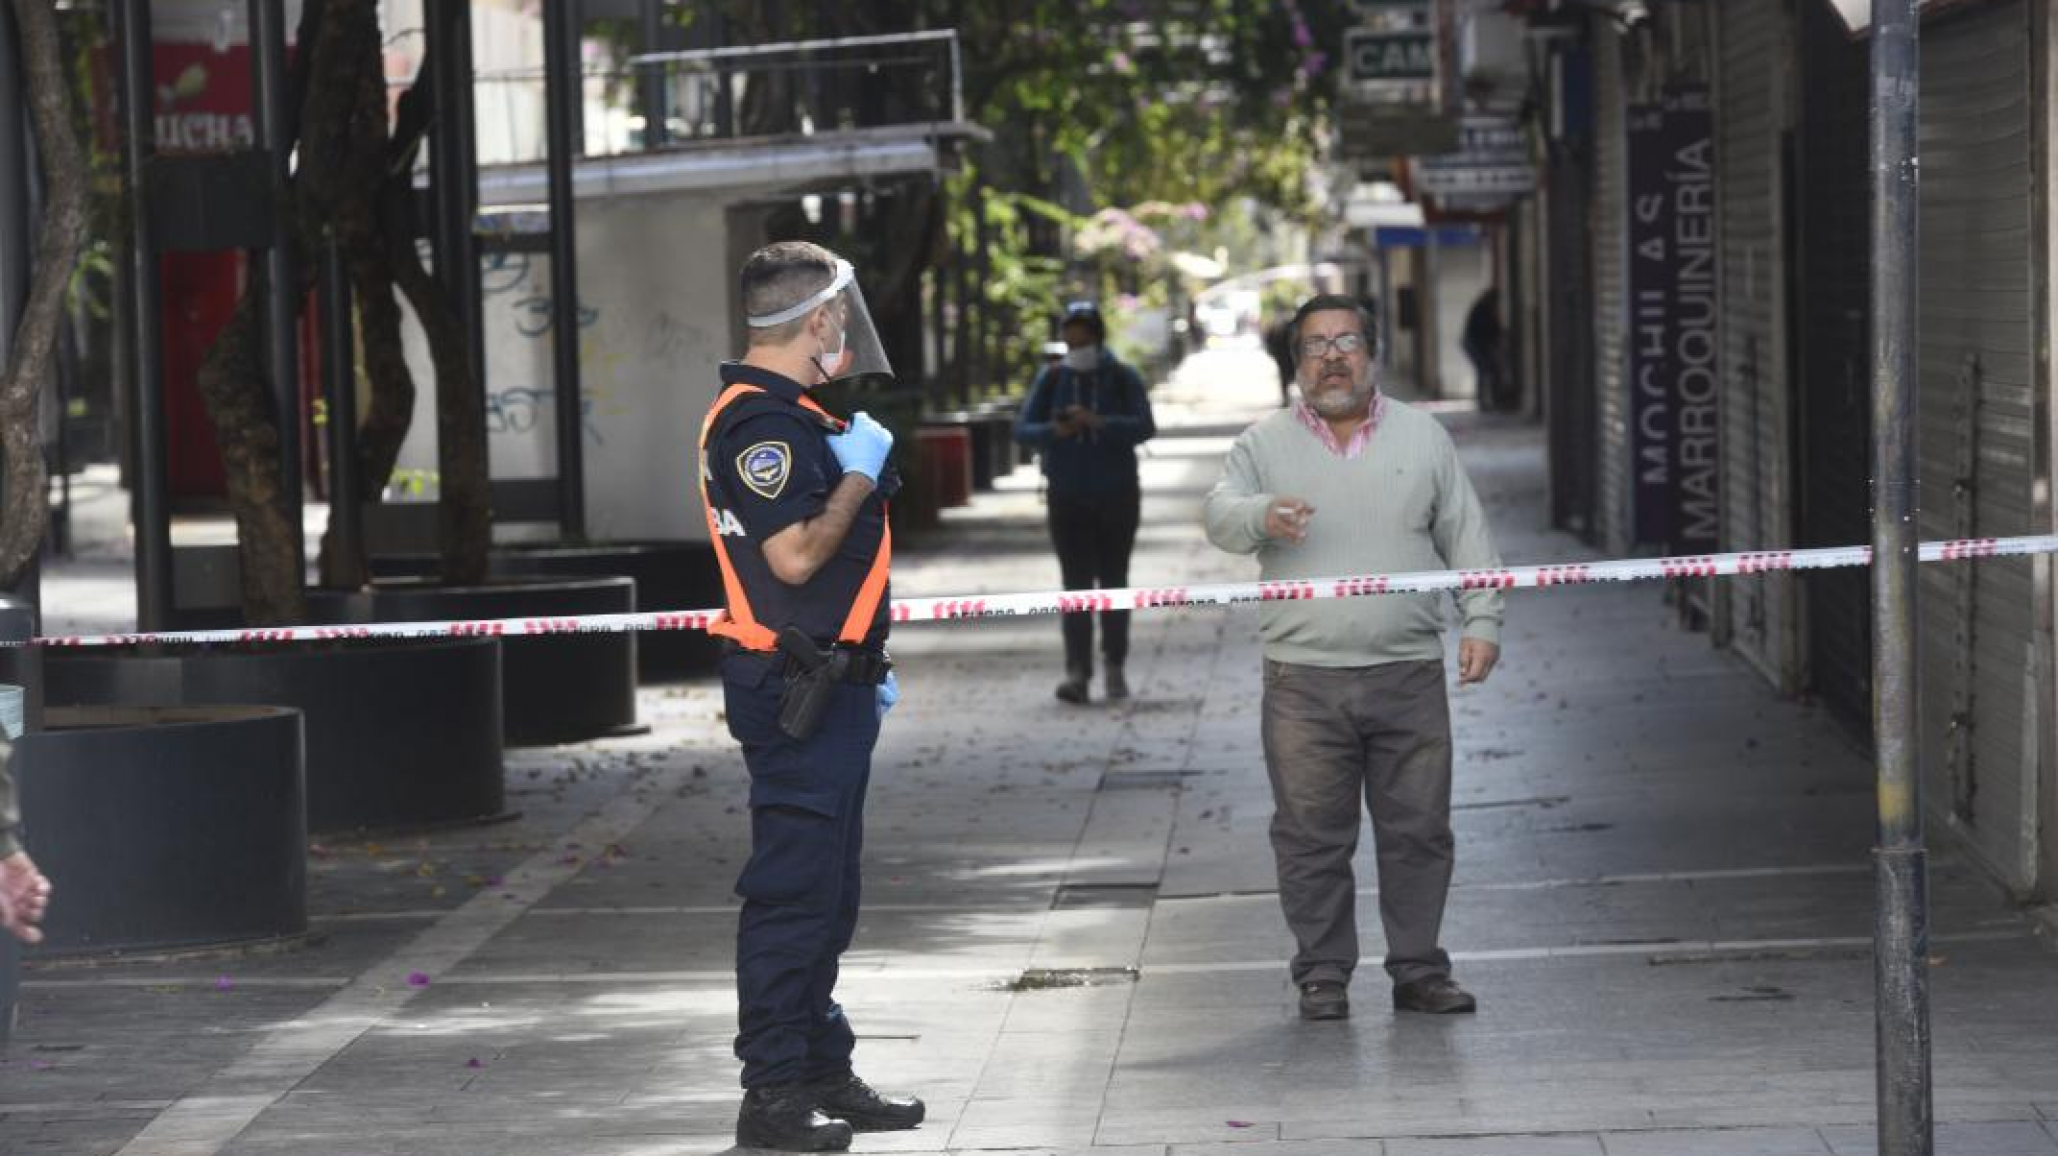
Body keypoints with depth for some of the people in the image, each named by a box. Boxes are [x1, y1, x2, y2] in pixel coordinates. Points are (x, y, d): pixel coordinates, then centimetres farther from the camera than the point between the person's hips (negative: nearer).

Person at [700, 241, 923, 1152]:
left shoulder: (797, 416, 17)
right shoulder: (762, 421, -17)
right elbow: (793, 555, -25)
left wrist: (866, 661, 25)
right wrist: (860, 472, -13)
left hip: (829, 685, 11)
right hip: (794, 690, -11)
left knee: (825, 890, 15)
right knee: (791, 888, -8)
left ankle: (824, 1071, 23)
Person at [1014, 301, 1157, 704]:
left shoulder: (1124, 380, -4)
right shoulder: (1051, 379, 0)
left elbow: (1145, 427, -17)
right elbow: (1023, 430, -4)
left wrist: (1098, 423, -33)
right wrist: (1054, 431, -27)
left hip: (1117, 497, 0)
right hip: (1068, 498, 0)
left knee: (1113, 582, 6)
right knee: (1076, 584, -7)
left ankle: (1115, 667, 20)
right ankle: (1077, 674, -14)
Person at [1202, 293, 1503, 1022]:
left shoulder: (1423, 436, 11)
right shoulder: (1265, 444, 8)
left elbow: (1466, 538, 12)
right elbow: (1220, 518, -6)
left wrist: (1482, 621, 1)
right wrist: (1262, 516, -28)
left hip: (1409, 676, 1)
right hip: (1303, 680, -1)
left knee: (1418, 828, 3)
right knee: (1312, 834, 1)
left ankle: (1419, 969, 13)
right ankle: (1322, 975, 9)